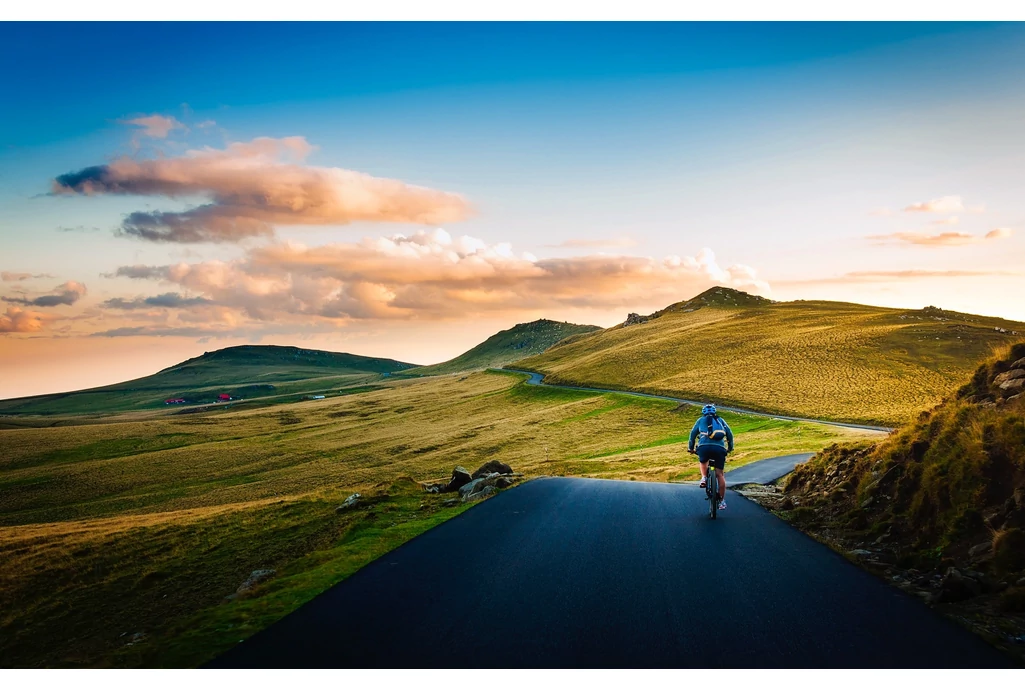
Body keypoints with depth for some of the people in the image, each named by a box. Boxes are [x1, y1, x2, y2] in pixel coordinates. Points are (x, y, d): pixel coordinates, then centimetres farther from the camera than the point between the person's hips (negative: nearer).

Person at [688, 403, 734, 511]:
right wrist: (730, 448, 37)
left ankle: (704, 478, 8)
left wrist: (691, 448, 31)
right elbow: (730, 434, 25)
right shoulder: (721, 420, 27)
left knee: (703, 462, 32)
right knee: (719, 474, 6)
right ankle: (722, 501, 3)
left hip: (704, 447, -1)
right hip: (720, 448, 1)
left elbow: (693, 433, 22)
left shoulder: (701, 420, 23)